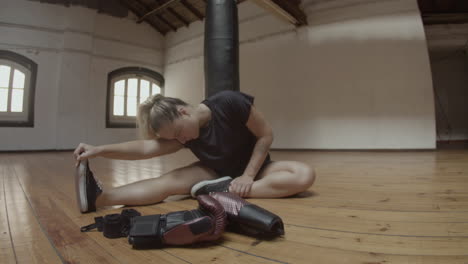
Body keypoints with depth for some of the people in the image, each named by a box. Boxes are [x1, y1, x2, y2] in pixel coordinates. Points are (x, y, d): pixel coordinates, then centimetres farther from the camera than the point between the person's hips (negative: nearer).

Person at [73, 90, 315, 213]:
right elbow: (147, 148, -23)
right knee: (169, 181, -23)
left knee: (305, 175, -33)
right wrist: (99, 150, -32)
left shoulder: (230, 102, -26)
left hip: (256, 168, -2)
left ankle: (225, 191, -37)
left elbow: (266, 136, -20)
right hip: (218, 172, 3)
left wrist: (248, 176, -22)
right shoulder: (184, 135, -12)